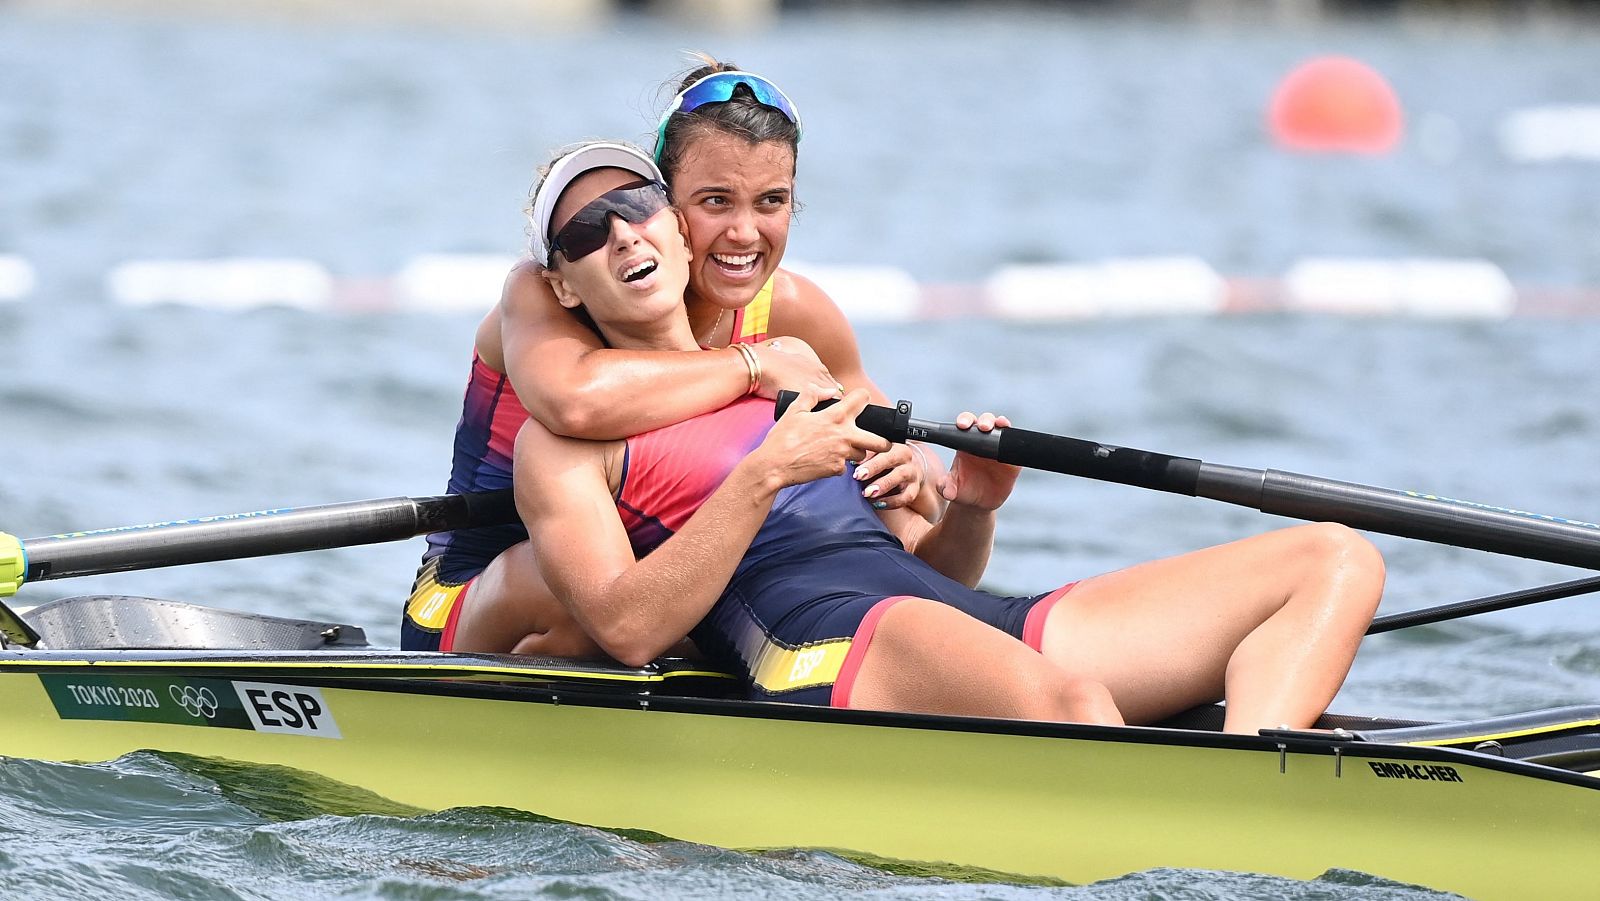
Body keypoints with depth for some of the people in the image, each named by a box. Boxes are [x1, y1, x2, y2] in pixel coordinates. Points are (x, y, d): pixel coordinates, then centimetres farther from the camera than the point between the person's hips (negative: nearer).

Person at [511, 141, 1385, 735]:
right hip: (821, 653, -8)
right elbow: (627, 629, -5)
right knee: (1065, 703, -41)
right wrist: (763, 476, -12)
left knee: (1335, 558, -7)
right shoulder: (566, 441, 13)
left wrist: (969, 509, 7)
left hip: (980, 621, 8)